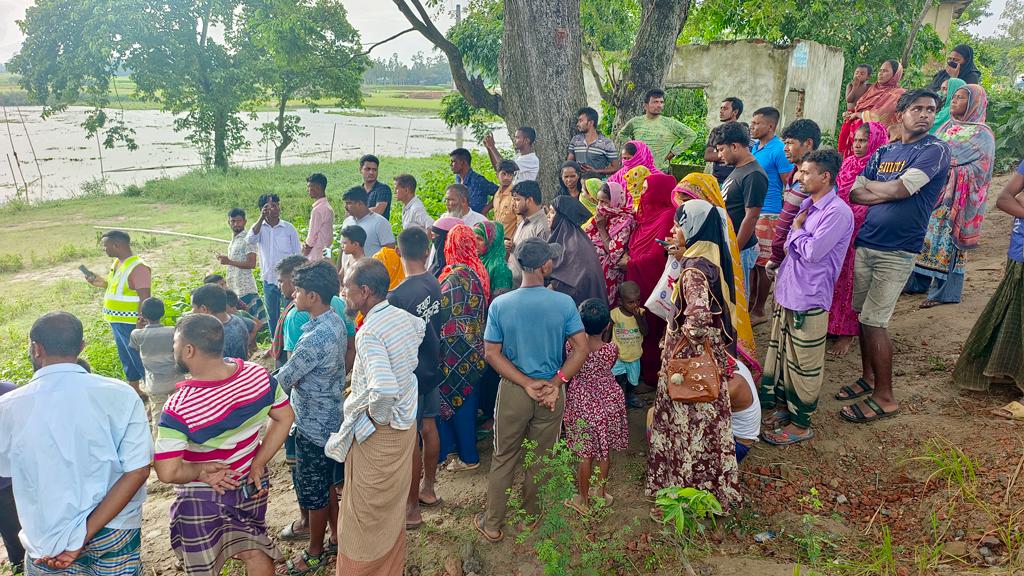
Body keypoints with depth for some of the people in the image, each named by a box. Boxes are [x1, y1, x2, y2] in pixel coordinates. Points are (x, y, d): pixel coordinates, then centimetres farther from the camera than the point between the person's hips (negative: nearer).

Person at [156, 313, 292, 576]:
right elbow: (285, 417, -5)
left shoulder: (178, 408, -30)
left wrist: (200, 471, -14)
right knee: (255, 551, 23)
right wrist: (258, 464, -4)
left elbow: (167, 473, -32)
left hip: (202, 497, -4)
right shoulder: (257, 374, -17)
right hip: (252, 484, 4)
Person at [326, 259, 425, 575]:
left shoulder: (369, 333, -27)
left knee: (364, 511, 10)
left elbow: (384, 388, -41)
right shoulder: (404, 317, -3)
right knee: (393, 502, 24)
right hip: (406, 422, 8)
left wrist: (377, 416, -22)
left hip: (377, 431, -8)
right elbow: (419, 328, 24)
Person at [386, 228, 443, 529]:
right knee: (429, 427, 20)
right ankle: (428, 489, 38)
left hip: (410, 375, -7)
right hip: (432, 368, 7)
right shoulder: (435, 284, -5)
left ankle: (412, 509, 17)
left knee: (410, 439, 4)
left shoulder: (397, 296, -25)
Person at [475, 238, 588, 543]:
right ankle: (532, 518, 37)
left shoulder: (500, 304, -11)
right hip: (552, 391, 0)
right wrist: (556, 382, -13)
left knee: (504, 459, 15)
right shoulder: (564, 303, -13)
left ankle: (492, 524, 26)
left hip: (513, 390, 0)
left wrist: (527, 383, -11)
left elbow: (492, 353, -11)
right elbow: (581, 348, -14)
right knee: (540, 459, 18)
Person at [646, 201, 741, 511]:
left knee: (689, 418, 8)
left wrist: (675, 350, -18)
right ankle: (715, 482, 38)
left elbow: (697, 319, -36)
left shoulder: (694, 269, -26)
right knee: (706, 416, 22)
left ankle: (690, 482, 26)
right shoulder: (710, 255, 2)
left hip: (692, 356, -9)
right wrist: (682, 257, 6)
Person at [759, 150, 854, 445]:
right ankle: (784, 405, 35)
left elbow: (812, 252, -22)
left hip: (809, 300, -8)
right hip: (787, 293, 8)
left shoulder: (837, 212, -17)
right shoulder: (806, 205, 9)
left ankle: (801, 424, 17)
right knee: (782, 354, 19)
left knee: (805, 364, 4)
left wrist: (797, 228, -8)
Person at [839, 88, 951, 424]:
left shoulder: (935, 150, -7)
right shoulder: (884, 151, 12)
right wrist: (889, 194, -12)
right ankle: (868, 377, 29)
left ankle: (885, 398, 5)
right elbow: (854, 194, 6)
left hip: (897, 251, -6)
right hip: (866, 243, 6)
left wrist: (868, 185, 0)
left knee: (873, 321, -6)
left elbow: (899, 189, -19)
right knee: (862, 314, 12)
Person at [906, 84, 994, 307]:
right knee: (925, 237, 10)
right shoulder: (948, 126, 14)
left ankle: (943, 291, 5)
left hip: (953, 200, -6)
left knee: (946, 241, -3)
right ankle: (918, 282, 21)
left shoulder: (982, 135, -6)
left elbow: (980, 169, -13)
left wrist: (951, 169, -22)